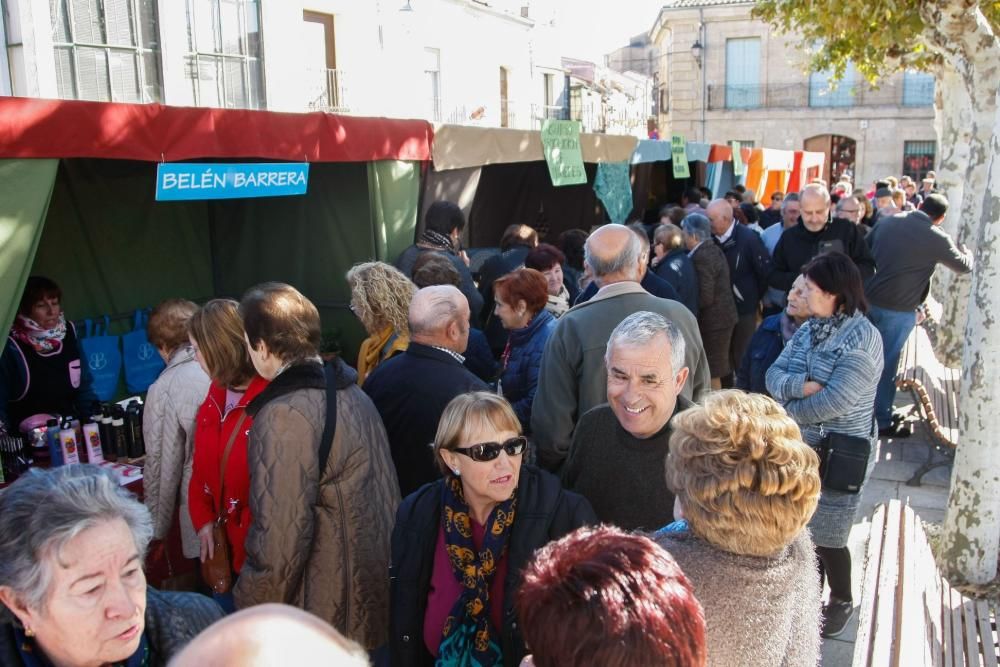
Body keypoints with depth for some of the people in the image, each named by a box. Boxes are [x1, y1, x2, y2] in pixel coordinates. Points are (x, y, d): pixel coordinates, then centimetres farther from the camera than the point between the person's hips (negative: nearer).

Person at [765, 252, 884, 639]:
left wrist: (788, 410, -12)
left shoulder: (863, 339, -19)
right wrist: (802, 386, -23)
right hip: (798, 447, 7)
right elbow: (774, 375, -2)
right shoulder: (809, 329, 5)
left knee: (826, 537, 6)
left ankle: (842, 602, 32)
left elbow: (834, 401, -26)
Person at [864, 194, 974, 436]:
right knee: (886, 364, 5)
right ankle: (883, 421, 15)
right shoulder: (937, 238, -8)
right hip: (898, 310, -5)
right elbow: (964, 266, 8)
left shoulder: (889, 221, 4)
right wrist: (967, 252, 30)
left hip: (867, 300, 5)